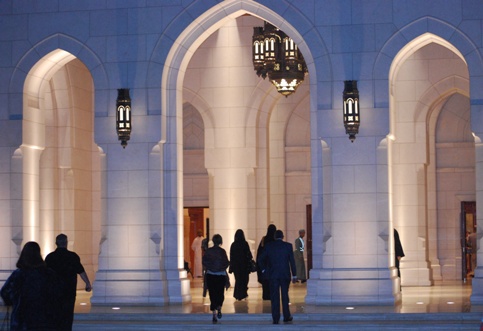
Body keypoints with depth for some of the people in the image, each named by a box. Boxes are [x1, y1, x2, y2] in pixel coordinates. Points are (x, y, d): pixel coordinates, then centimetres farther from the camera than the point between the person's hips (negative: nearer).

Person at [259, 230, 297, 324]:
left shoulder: (269, 246, -1)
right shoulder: (288, 246, -3)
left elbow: (262, 259, 0)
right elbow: (292, 261, -2)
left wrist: (264, 270, 14)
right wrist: (294, 275, 2)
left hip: (273, 275, 0)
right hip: (285, 275, 0)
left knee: (274, 297, 1)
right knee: (285, 296, 12)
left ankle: (275, 318, -2)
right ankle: (286, 316, 18)